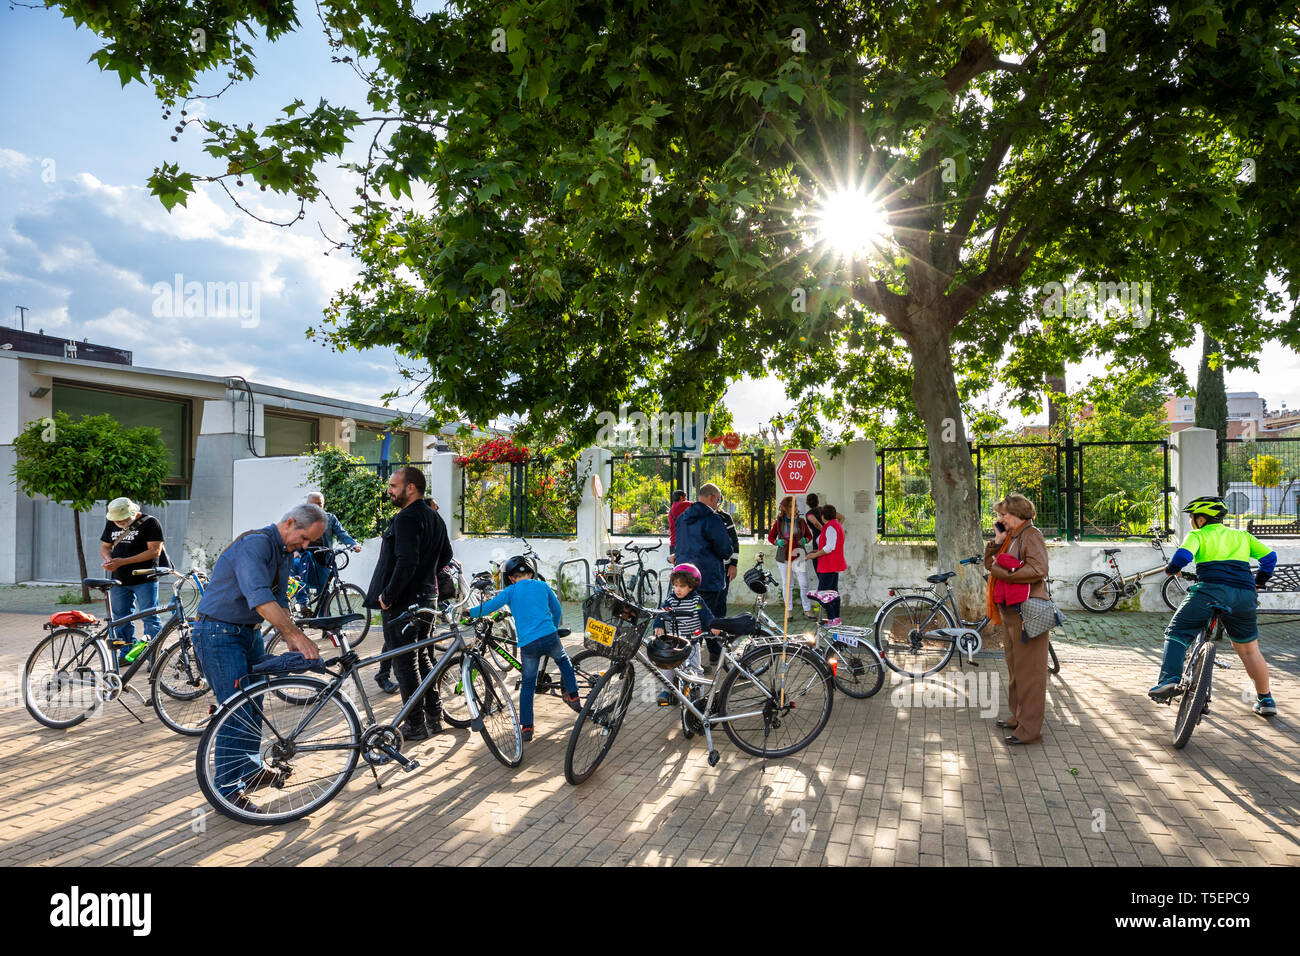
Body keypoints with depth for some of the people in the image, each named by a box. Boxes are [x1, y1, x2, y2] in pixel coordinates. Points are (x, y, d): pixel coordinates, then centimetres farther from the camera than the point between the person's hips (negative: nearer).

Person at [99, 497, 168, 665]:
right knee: (121, 618, 12)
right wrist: (108, 559, -6)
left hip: (145, 580, -6)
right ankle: (126, 653, 24)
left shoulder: (150, 523, -9)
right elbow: (104, 546, 19)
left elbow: (154, 551, -15)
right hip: (119, 581, 6)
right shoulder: (111, 524, 11)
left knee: (150, 618, -6)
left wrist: (123, 561, -18)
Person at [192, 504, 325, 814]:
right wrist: (296, 635, -36)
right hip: (219, 633, -10)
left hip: (248, 632, 10)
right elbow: (260, 598, -35)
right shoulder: (255, 544, -24)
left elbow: (279, 602, 8)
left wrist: (291, 642, -6)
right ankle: (228, 789, 3)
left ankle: (251, 769, 33)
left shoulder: (282, 554, 8)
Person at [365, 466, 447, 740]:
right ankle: (434, 717, 25)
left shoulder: (407, 518, -18)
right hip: (426, 598, 10)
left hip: (402, 602, -10)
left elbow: (406, 562, -28)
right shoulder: (434, 517, 13)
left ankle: (415, 725, 6)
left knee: (403, 662, 0)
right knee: (421, 657, 18)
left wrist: (387, 596, -20)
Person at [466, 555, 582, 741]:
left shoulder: (511, 591, 7)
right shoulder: (542, 586, 14)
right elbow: (557, 611, 21)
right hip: (550, 637, 1)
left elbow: (489, 606, -2)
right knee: (563, 660, 32)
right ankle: (573, 697, 25)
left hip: (528, 644, -1)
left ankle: (526, 728, 11)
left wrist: (469, 611, 14)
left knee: (527, 685, 13)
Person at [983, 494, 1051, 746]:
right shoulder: (1010, 538, 15)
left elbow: (1038, 570, -24)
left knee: (1029, 672, -4)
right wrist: (997, 541, 1)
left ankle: (1030, 729, 2)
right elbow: (990, 564, 13)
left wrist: (1002, 571, -18)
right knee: (1015, 668, 18)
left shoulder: (1031, 535, -11)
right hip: (1010, 612, 10)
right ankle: (1018, 717, 30)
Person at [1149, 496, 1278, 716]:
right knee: (1249, 650, 20)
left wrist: (1171, 569, 9)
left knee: (1176, 634, 3)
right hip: (1244, 595, 5)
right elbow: (1269, 556, 16)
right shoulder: (1243, 536, 23)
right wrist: (1259, 582, 29)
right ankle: (1266, 700, 28)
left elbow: (1183, 555, -10)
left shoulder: (1197, 535, 8)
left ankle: (1169, 679, -18)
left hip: (1211, 591, -5)